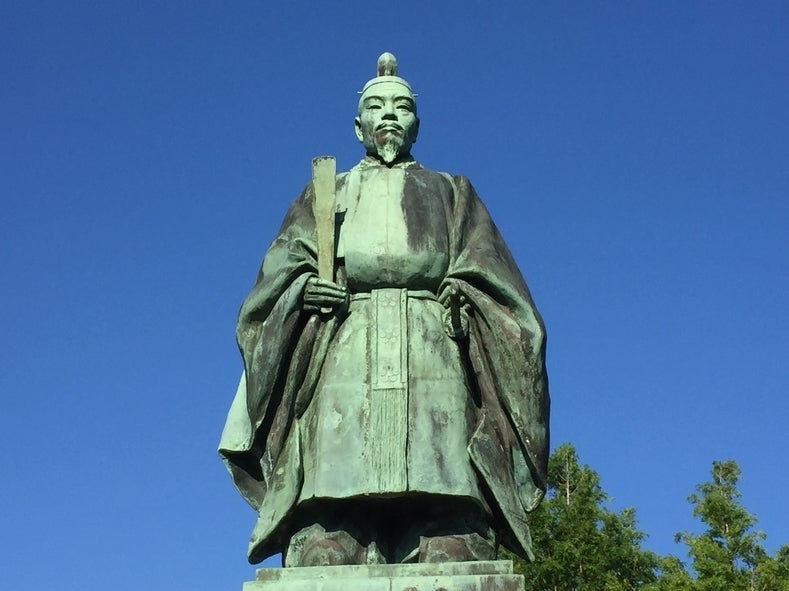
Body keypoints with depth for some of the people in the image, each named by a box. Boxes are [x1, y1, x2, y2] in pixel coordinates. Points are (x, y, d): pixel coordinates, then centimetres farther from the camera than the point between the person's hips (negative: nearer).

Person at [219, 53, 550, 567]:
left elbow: (489, 276, 15)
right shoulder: (326, 194, 28)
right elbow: (281, 272, 16)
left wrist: (465, 294, -7)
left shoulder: (451, 193, 27)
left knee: (450, 539, -18)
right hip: (344, 364, 0)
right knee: (327, 541, -18)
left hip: (433, 365, 0)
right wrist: (303, 287, -7)